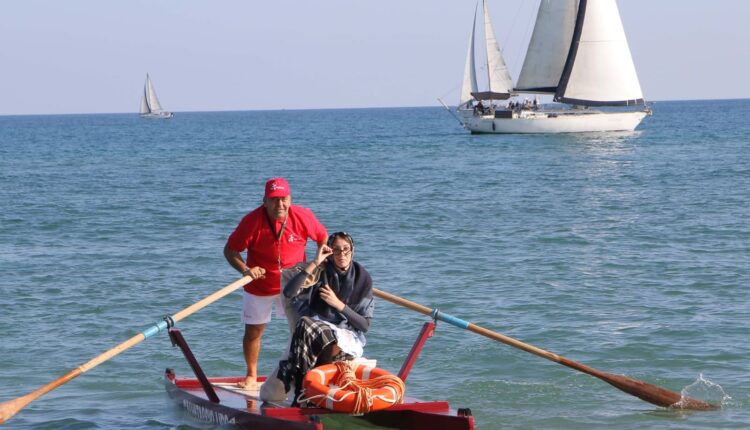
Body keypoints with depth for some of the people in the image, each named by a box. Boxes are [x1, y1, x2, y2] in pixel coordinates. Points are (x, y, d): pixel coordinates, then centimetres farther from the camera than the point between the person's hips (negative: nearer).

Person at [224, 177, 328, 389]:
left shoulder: (303, 216, -16)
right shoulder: (252, 221, -22)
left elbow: (323, 238, 3)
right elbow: (230, 250, -16)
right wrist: (245, 269, -31)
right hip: (259, 286, -1)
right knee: (253, 331, 9)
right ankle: (251, 376, 27)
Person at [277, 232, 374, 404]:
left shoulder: (362, 278, 2)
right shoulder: (321, 272, 3)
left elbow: (365, 325, 0)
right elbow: (289, 293, -15)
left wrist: (338, 304, -11)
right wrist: (315, 263, -15)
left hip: (349, 336, -1)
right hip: (319, 328, 1)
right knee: (306, 324, -34)